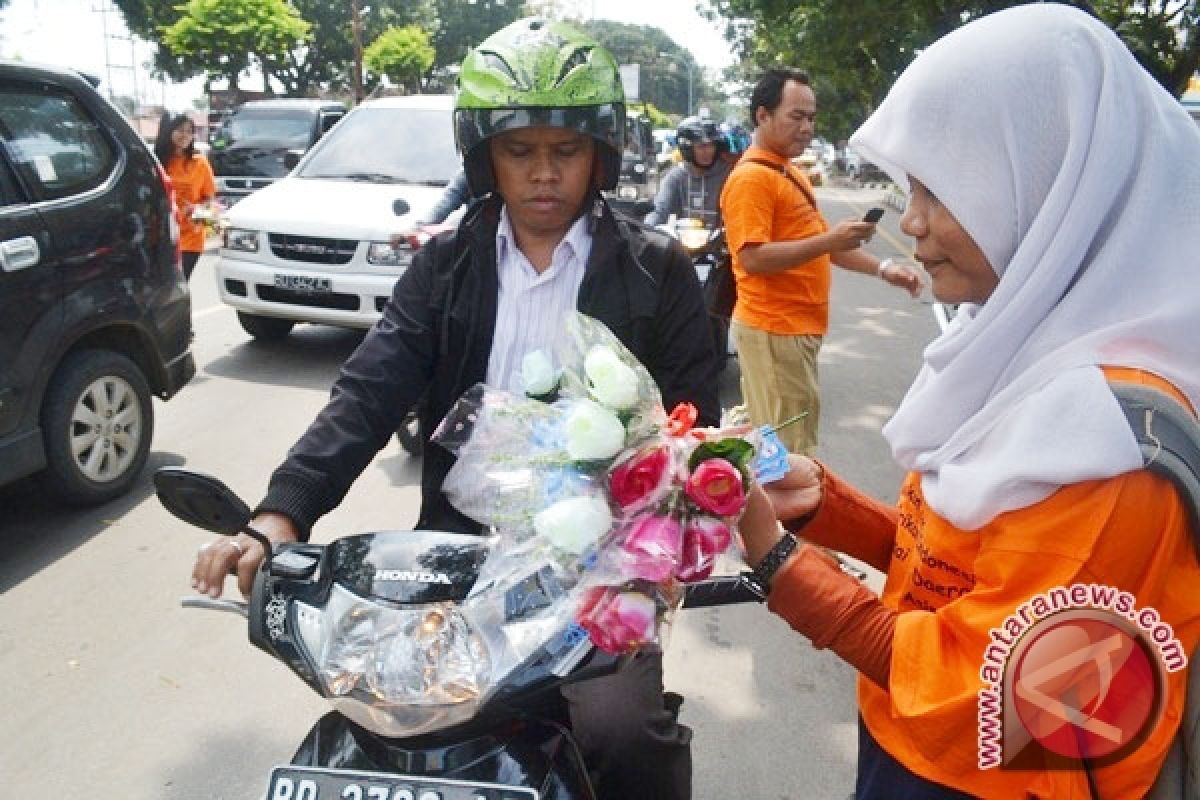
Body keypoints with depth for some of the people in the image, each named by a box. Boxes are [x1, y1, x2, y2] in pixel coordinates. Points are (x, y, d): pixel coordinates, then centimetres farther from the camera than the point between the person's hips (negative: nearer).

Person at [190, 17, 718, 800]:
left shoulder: (657, 273, 0)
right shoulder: (446, 264, 6)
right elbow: (369, 394, -3)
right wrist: (283, 513, -18)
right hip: (461, 544, 3)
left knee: (621, 732, -22)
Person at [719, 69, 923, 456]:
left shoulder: (791, 173, 18)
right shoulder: (751, 177, -14)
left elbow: (816, 242, 22)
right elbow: (752, 258, -23)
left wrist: (882, 268, 10)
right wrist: (829, 239, -25)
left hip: (799, 327, 10)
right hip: (773, 329, -10)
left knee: (797, 441, 16)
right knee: (789, 452, -6)